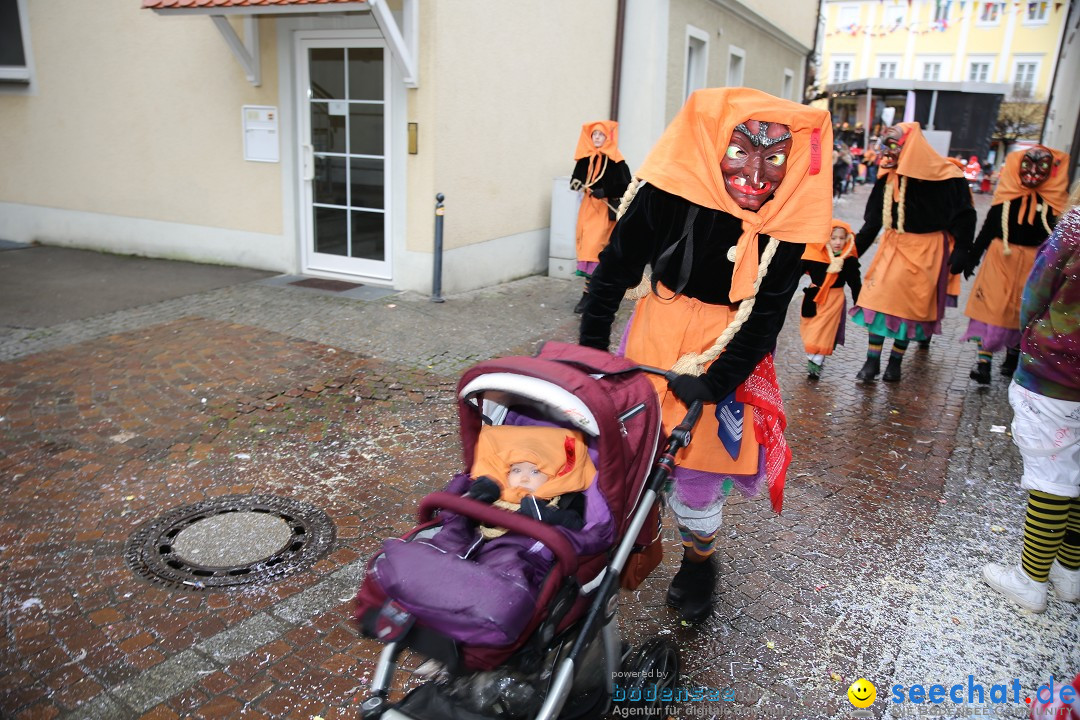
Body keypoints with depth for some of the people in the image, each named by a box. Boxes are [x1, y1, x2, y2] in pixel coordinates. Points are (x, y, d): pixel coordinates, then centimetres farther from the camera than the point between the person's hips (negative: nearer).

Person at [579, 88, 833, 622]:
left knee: (699, 471, 6)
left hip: (728, 356, 0)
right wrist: (590, 346, -8)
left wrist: (713, 383, -21)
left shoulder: (788, 222, -16)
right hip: (654, 337, 0)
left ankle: (698, 561, 36)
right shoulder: (669, 193, -21)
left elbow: (766, 318, -12)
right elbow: (615, 268, -10)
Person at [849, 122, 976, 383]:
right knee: (878, 295, -7)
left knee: (910, 302, 0)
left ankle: (896, 361, 13)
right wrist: (855, 247, 4)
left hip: (925, 249, -3)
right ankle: (872, 360, -2)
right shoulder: (889, 176, -2)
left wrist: (960, 252, -10)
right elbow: (873, 219, 6)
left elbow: (963, 216, -7)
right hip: (894, 244, 3)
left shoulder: (943, 176, -12)